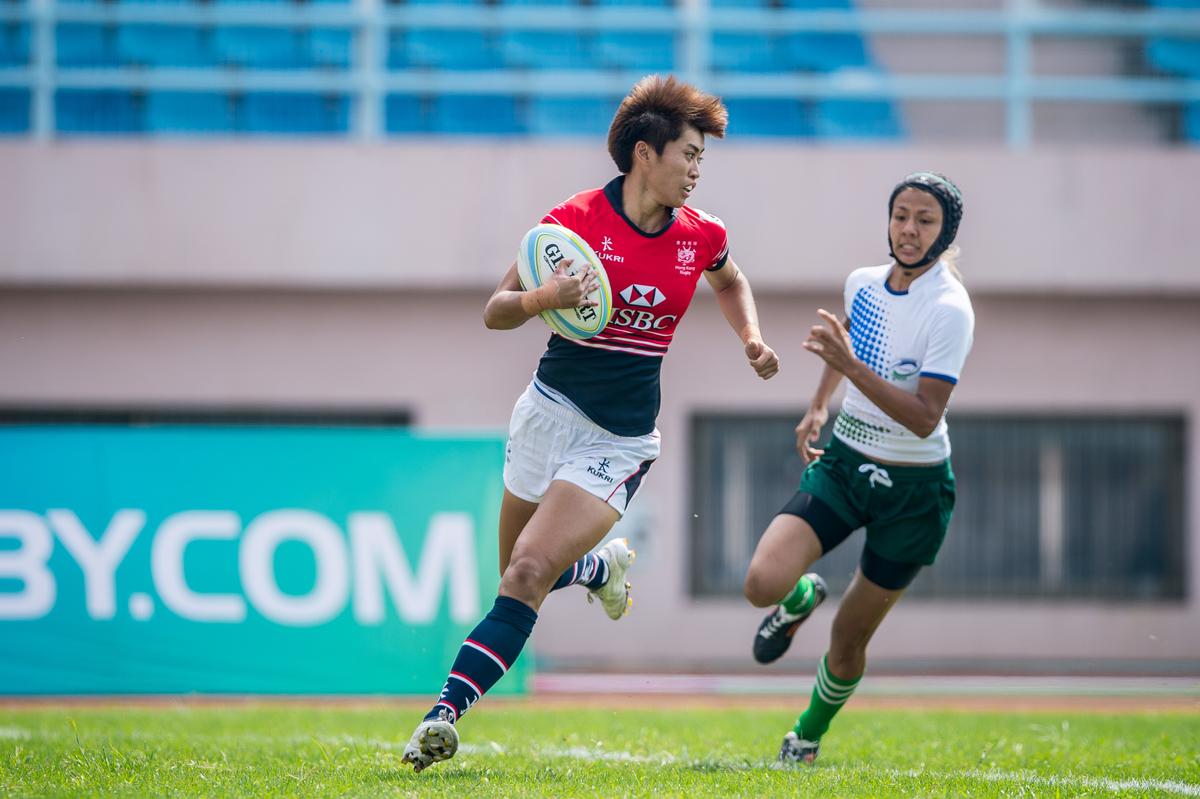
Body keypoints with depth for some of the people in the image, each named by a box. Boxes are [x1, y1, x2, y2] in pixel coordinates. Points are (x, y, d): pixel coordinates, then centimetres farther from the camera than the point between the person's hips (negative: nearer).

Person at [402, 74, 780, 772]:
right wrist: (543, 298, -25)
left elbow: (731, 281, 26)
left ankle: (446, 713, -21)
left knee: (528, 576, -17)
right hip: (550, 414, 0)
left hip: (621, 444, 0)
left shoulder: (701, 235, 0)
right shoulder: (574, 221, -9)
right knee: (519, 577, 11)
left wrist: (752, 338, 9)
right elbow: (496, 312, -5)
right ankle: (603, 566, 44)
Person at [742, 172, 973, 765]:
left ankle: (808, 737, 35)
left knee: (848, 642, 6)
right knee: (764, 583, -20)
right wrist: (818, 407, 13)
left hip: (913, 489, -4)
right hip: (843, 464, 4)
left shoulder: (950, 310, -19)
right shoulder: (863, 282, -1)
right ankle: (801, 599, 18)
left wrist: (852, 366, -34)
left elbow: (925, 418, -27)